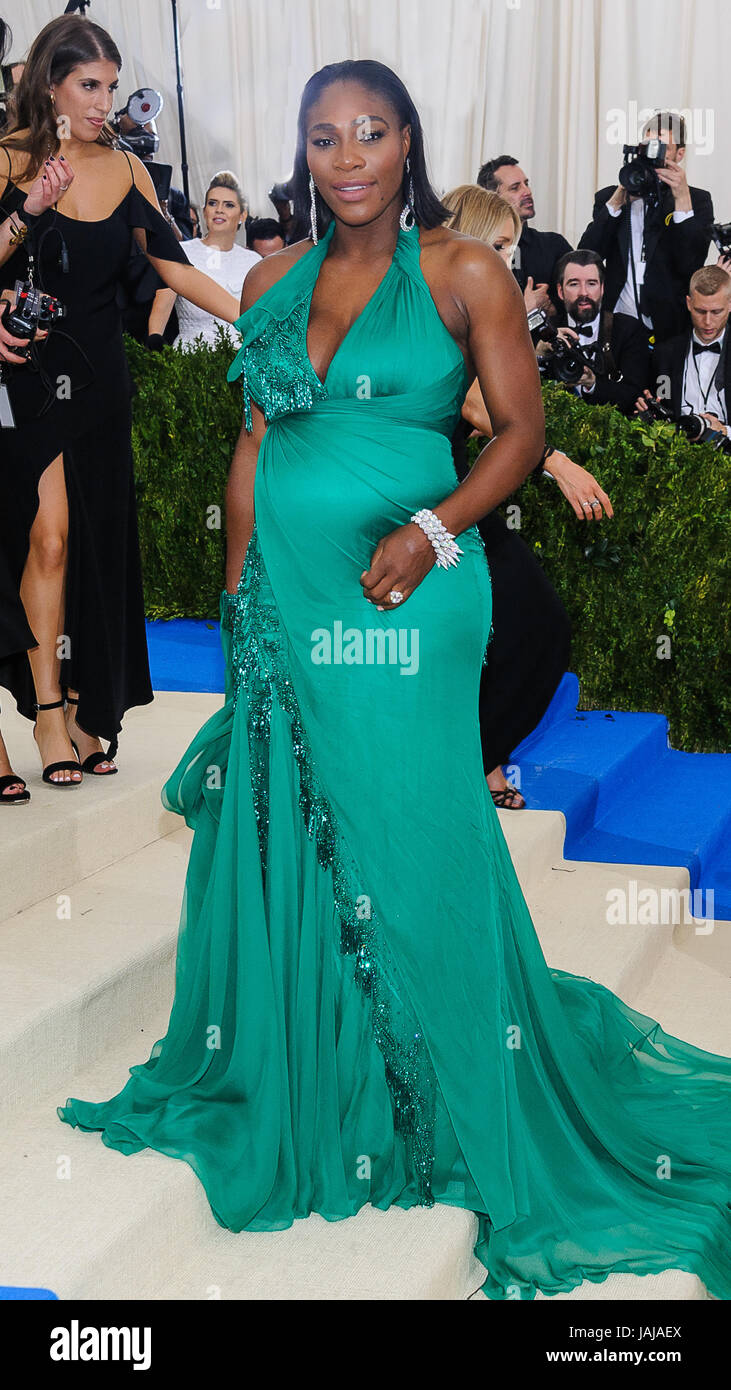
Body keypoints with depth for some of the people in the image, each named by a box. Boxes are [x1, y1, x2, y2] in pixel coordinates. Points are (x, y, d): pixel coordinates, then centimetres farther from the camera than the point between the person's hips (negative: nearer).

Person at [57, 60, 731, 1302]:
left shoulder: (464, 271, -3)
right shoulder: (272, 284, 10)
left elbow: (520, 427, -3)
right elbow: (254, 443, 14)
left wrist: (433, 531, -17)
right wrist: (236, 593, 12)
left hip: (403, 595, -4)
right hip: (284, 591, 5)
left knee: (409, 837, 0)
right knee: (280, 833, 10)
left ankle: (475, 1113, 19)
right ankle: (295, 1078, 31)